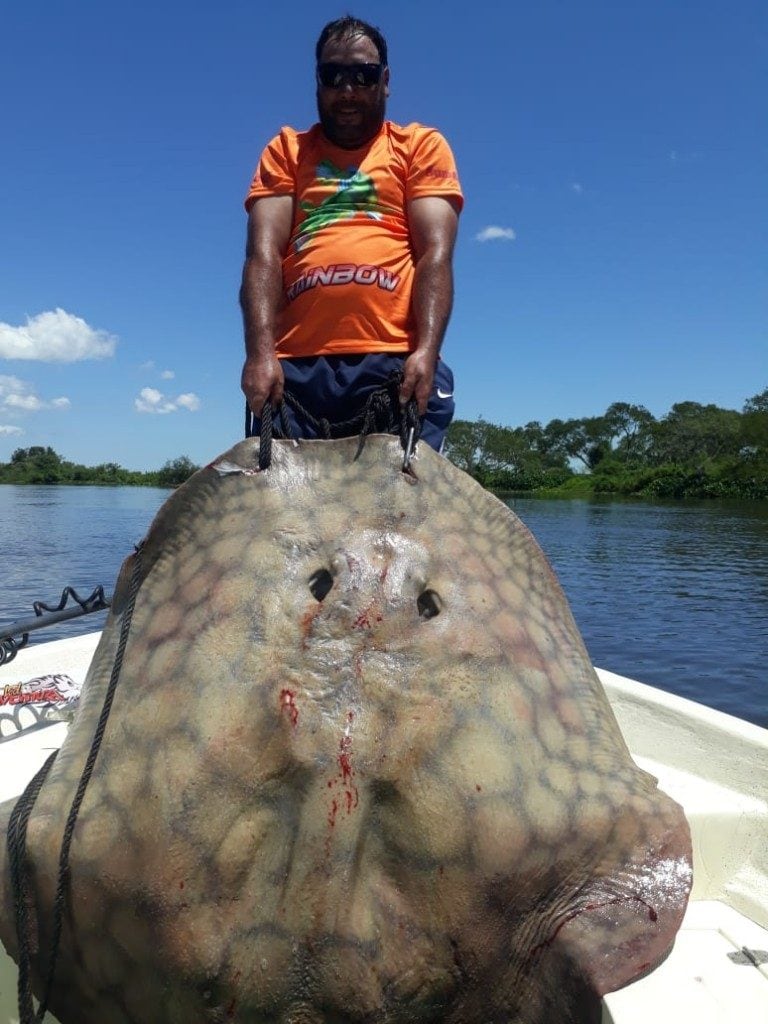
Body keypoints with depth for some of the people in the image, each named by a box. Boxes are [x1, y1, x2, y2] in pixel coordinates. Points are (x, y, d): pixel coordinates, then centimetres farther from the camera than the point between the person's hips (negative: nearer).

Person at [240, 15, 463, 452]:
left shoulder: (422, 145, 17)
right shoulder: (286, 150, 21)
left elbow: (435, 253, 3)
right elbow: (263, 253, 6)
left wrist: (426, 352, -14)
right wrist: (261, 353, -11)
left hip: (396, 364, -1)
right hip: (295, 367, 1)